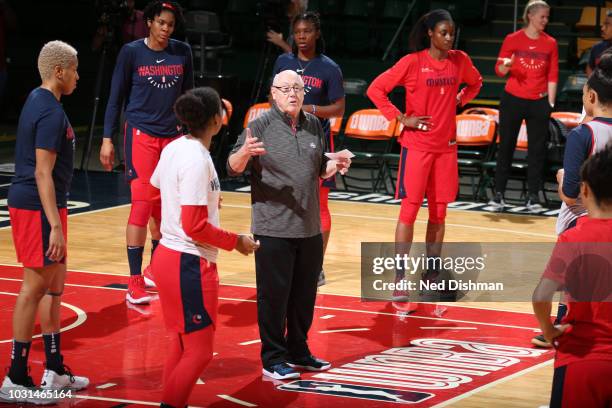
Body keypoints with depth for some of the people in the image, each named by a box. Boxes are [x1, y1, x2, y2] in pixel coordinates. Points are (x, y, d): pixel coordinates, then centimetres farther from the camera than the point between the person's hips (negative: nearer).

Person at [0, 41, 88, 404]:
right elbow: (43, 173, -22)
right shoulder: (51, 112, -18)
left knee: (55, 284, 15)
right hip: (37, 207, -10)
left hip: (30, 202, 10)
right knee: (36, 286, -5)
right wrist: (55, 225, -24)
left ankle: (55, 371, 22)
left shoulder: (38, 100, 13)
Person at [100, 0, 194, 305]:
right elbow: (116, 97, -1)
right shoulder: (131, 52, -5)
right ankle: (134, 283, -10)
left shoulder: (182, 52, 4)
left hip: (173, 137, 4)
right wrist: (107, 139, -4)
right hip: (141, 134, -4)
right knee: (143, 204, -11)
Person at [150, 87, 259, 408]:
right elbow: (194, 227, -23)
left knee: (182, 344, 17)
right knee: (199, 352, -3)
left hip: (168, 255, 9)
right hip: (189, 264, -9)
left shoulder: (174, 149, 5)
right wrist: (236, 242, -11)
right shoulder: (197, 160, -20)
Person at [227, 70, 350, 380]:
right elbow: (233, 168, -11)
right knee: (273, 295, 0)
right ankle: (273, 359, 9)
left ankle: (298, 352, 28)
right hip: (273, 229, -6)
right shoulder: (261, 125, -8)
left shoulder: (314, 126, 9)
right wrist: (244, 152, -31)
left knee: (305, 295, 14)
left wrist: (335, 165, 0)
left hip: (309, 228, 6)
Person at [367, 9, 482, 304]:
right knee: (410, 209, -6)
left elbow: (475, 83, 23)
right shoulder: (413, 62, -10)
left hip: (446, 146, 4)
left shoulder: (459, 60, 2)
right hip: (417, 145, -4)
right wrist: (401, 118, -12)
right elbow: (376, 89, -9)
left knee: (438, 212, 8)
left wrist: (458, 101, 7)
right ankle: (399, 280, -4)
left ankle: (432, 275, 17)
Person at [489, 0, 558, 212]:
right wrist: (505, 66, -20)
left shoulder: (550, 43, 4)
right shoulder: (512, 40, -1)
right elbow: (499, 70, 2)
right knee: (506, 147, 3)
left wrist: (550, 102, 0)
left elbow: (553, 76, 5)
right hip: (512, 99, -1)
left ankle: (533, 196, 6)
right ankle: (498, 194, 8)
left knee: (537, 149, 1)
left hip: (538, 103, 1)